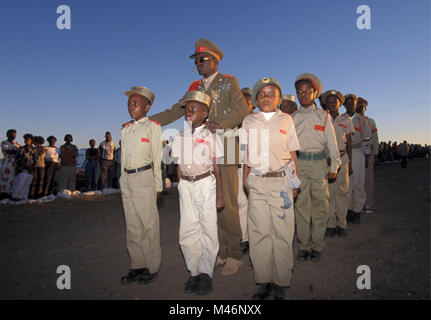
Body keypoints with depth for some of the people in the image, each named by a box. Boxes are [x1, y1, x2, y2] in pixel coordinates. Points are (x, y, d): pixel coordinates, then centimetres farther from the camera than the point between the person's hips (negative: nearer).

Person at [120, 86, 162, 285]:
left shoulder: (152, 126, -2)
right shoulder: (125, 129, 15)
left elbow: (157, 158, -4)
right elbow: (123, 157, 18)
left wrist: (158, 185, -6)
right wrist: (123, 180, 14)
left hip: (144, 177, -6)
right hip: (127, 178, 6)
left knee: (148, 224, 0)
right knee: (132, 225, 11)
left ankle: (152, 267, 12)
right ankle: (136, 266, 22)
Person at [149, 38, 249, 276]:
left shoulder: (229, 82, 6)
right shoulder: (196, 87, 20)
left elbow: (242, 109, -9)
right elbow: (176, 111, 18)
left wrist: (220, 123, -26)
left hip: (225, 147, -5)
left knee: (226, 204, -6)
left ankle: (234, 255, 9)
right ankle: (221, 251, 17)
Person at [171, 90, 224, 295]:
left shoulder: (212, 137, 0)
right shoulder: (180, 138, 9)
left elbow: (217, 168, 0)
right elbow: (179, 169, 12)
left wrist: (219, 195, -1)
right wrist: (181, 190, 9)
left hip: (206, 184, -3)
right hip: (186, 186, 4)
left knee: (208, 229, 2)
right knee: (187, 231, 6)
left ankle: (206, 273, 18)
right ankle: (194, 272, 22)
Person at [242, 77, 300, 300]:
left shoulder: (286, 119, 7)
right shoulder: (249, 121, 10)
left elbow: (292, 153, 8)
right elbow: (246, 153, 12)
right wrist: (245, 179, 8)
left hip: (281, 181, -1)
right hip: (256, 182, 2)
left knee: (282, 232, 3)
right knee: (259, 232, 5)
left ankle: (281, 284, 17)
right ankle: (264, 281, 20)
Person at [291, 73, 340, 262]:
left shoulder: (323, 115, 9)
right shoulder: (293, 118, 11)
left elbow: (331, 142, 8)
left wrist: (334, 166, 2)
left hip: (319, 163, 0)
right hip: (299, 163, 1)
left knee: (320, 204, 2)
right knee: (301, 204, 2)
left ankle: (317, 245, 15)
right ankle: (304, 245, 13)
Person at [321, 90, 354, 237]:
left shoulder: (346, 119, 9)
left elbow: (349, 143, 8)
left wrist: (350, 163, 3)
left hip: (342, 157, 0)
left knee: (342, 191, 0)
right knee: (328, 192, 0)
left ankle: (342, 224, 11)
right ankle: (331, 224, 9)